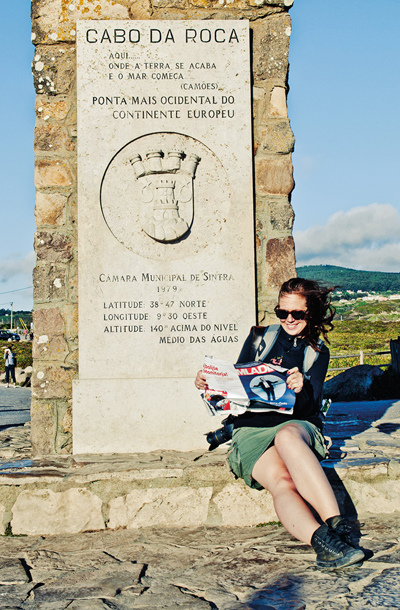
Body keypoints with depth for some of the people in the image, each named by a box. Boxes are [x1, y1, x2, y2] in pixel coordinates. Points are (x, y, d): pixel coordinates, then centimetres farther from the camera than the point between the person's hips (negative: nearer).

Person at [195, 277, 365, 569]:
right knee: (281, 481, -35)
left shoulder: (318, 352, 15)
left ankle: (336, 524, -49)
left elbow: (312, 407, 3)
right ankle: (323, 541, -56)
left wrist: (302, 390, -20)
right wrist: (209, 385, -4)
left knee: (287, 436, -41)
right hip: (252, 429, 0)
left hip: (297, 425, 0)